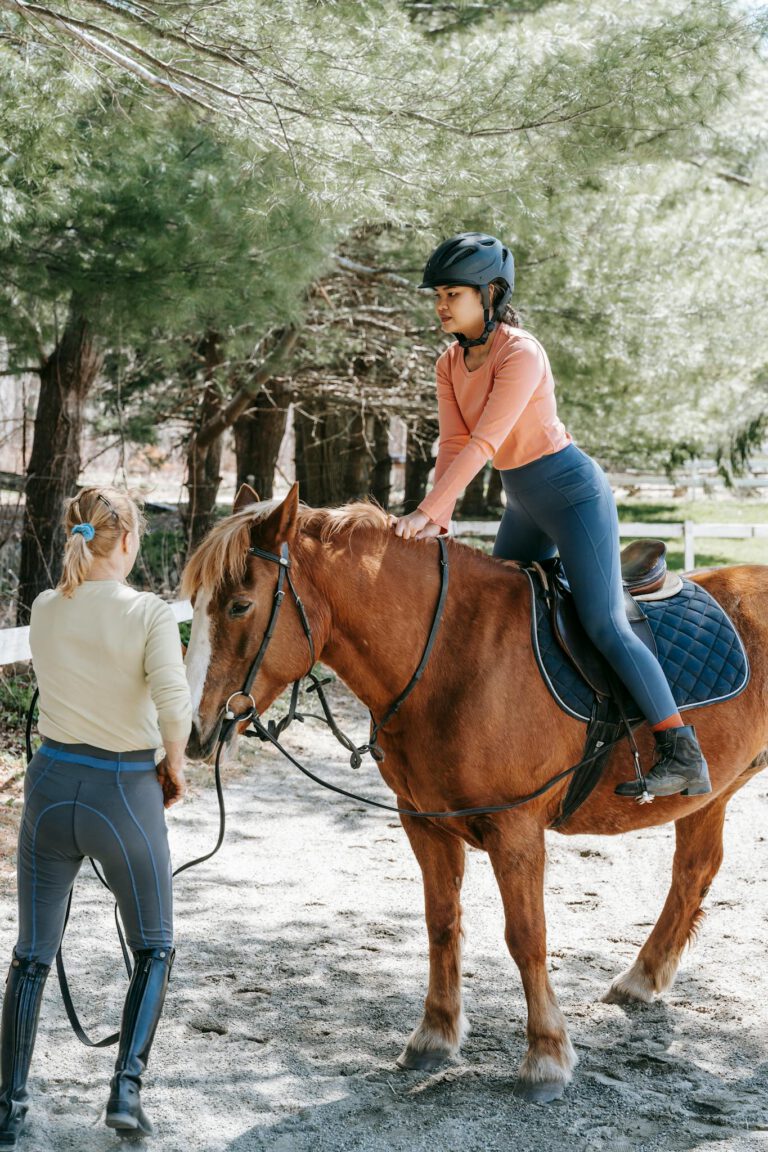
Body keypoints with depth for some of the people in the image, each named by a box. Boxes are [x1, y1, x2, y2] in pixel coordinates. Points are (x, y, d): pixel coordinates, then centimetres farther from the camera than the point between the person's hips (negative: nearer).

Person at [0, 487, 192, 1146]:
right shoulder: (149, 613, -13)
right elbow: (173, 705, -24)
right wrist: (174, 766, -5)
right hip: (126, 791, -3)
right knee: (154, 949, 17)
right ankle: (127, 1087, 3)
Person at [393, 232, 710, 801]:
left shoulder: (521, 354, -22)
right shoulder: (451, 364, 3)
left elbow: (482, 444, -29)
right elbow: (452, 444, -3)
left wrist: (425, 512, -34)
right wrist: (440, 519, -18)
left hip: (573, 492, -9)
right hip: (523, 503, 9)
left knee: (604, 625, -15)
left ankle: (684, 756, -12)